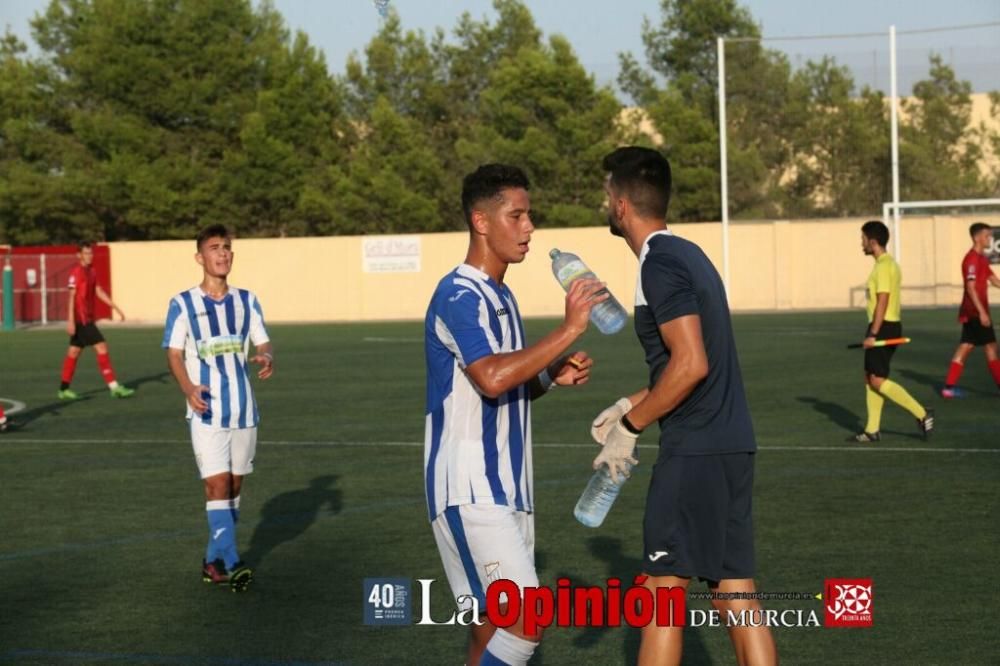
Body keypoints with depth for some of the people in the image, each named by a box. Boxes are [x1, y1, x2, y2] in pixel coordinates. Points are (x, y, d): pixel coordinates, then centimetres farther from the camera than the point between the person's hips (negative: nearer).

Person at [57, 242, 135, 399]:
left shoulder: (91, 272, 13)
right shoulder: (76, 272, -13)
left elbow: (99, 292, 18)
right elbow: (72, 296, -16)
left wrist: (116, 308, 14)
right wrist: (71, 320, -20)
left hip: (87, 319, 9)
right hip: (81, 320, -9)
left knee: (74, 352, 13)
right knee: (102, 348, -11)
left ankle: (64, 389, 19)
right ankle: (114, 387, -11)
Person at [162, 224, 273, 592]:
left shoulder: (247, 301, 9)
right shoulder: (182, 304, -2)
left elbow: (263, 342, 7)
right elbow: (174, 354, -4)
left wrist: (267, 357, -18)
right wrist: (189, 388, -22)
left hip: (243, 409, 4)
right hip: (207, 410, -4)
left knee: (234, 486, 8)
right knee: (217, 484, -13)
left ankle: (213, 561, 19)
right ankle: (231, 563, -19)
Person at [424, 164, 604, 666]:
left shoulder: (499, 296, 16)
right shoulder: (459, 296, -14)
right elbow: (492, 378, -30)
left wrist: (552, 376, 5)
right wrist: (569, 330, -26)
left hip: (506, 490, 9)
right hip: (470, 492, -9)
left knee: (493, 625, 9)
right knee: (526, 620, -16)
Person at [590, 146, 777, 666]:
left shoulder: (660, 264, -13)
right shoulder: (688, 254, 16)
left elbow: (691, 364, -21)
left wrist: (629, 426, -13)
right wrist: (630, 404, 23)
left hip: (693, 448, -9)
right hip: (732, 443, 9)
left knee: (664, 587, -1)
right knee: (733, 591, 8)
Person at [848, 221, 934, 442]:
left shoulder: (883, 266, -16)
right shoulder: (889, 263, 16)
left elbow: (882, 302, -21)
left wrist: (873, 334, -22)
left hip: (882, 327, -10)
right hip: (887, 326, 10)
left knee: (878, 381, -10)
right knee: (870, 379, 11)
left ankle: (922, 414, -9)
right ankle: (872, 430, 14)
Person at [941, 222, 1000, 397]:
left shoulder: (982, 258, 17)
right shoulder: (972, 259, -15)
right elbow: (971, 287, -21)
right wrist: (982, 312, -25)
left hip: (972, 312, 10)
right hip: (976, 312, -10)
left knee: (965, 347, 7)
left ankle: (949, 386, 5)